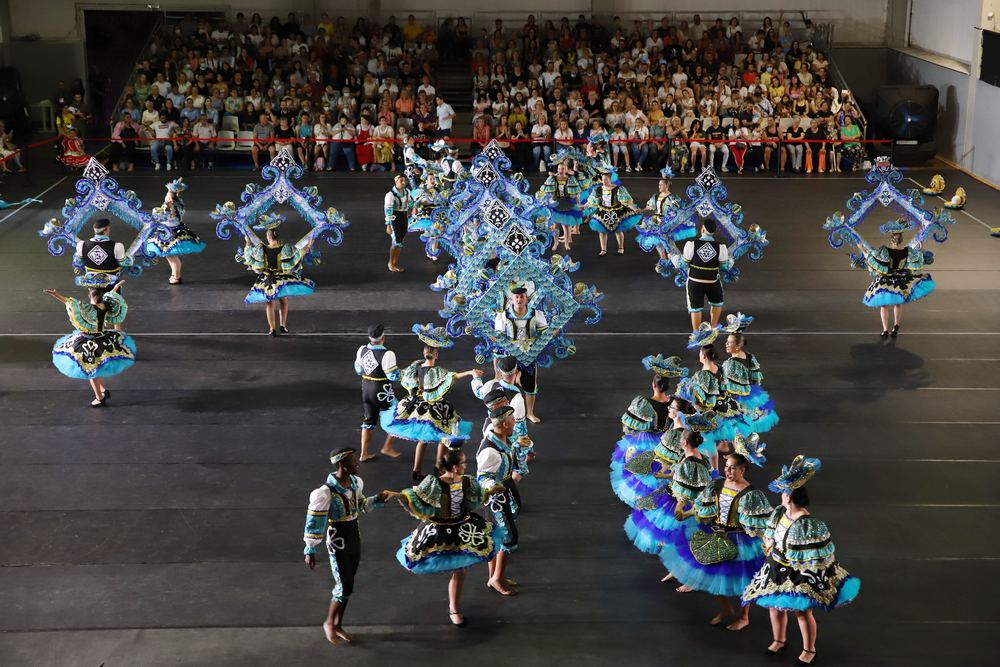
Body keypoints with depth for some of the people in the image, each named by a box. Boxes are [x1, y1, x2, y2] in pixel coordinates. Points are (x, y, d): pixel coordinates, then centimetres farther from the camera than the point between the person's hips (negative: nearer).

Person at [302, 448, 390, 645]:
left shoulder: (355, 482, -2)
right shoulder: (326, 492, -24)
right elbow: (314, 522, -18)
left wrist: (377, 499, 1)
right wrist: (310, 550, -17)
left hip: (355, 537, 7)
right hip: (338, 542, -7)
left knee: (347, 586, 15)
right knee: (345, 588, -3)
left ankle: (338, 626, 30)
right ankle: (329, 623, 21)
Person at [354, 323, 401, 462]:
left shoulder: (362, 350, -3)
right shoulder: (387, 355, -23)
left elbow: (358, 370, 10)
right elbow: (393, 376, -20)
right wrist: (400, 372, 1)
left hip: (366, 388, 7)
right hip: (382, 392, -7)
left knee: (369, 420, 17)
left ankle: (364, 453, 20)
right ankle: (387, 447, 17)